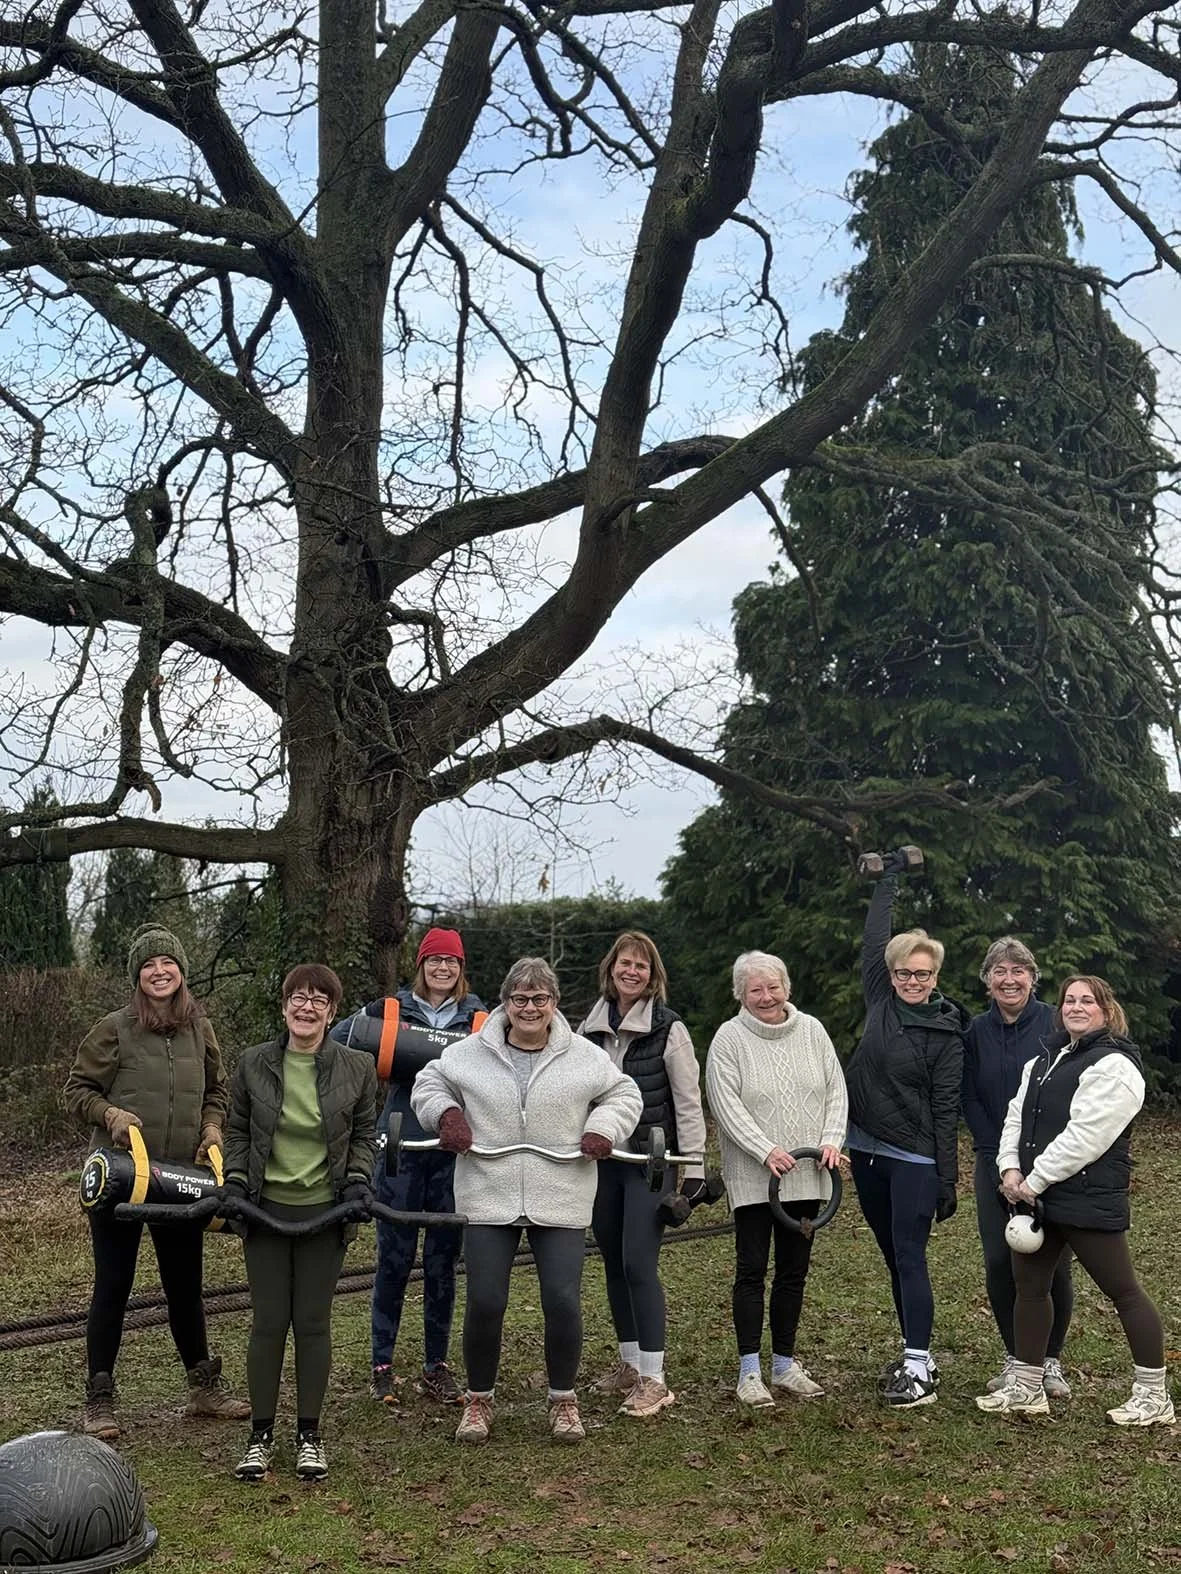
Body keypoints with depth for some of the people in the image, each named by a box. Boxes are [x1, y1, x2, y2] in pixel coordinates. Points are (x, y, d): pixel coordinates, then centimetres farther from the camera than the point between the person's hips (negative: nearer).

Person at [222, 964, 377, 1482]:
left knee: (313, 1323, 5)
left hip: (325, 1211, 0)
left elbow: (365, 1135, 8)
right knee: (268, 1323, 3)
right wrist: (235, 1179, -4)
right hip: (266, 1208, 0)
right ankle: (261, 1435, 17)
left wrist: (357, 1180, -7)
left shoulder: (357, 1067, -2)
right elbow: (237, 1130, 9)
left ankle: (309, 1434, 19)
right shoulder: (254, 1064, 0)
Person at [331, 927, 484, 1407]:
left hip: (455, 1152, 1)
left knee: (443, 1261, 7)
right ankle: (381, 1365, 14)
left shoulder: (479, 1018, 7)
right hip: (402, 1147, -1)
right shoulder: (391, 1009, 3)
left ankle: (436, 1367, 18)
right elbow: (335, 1041, 5)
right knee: (394, 1258, 2)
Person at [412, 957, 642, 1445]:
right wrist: (446, 1112, -2)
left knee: (563, 1301, -3)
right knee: (484, 1303, -1)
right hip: (489, 1199, 0)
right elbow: (431, 1082, 17)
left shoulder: (584, 1056, 3)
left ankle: (563, 1400, 19)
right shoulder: (470, 1053, 3)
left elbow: (624, 1093, 15)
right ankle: (478, 1400, 21)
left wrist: (604, 1126, -2)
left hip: (560, 1202, 0)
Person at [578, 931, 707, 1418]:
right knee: (613, 1263, 11)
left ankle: (654, 1378, -6)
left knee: (638, 1263, -11)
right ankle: (629, 1362, 25)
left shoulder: (668, 1029, -6)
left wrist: (694, 1170, -10)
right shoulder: (590, 1027, 8)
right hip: (600, 1160, 5)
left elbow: (689, 1103, -6)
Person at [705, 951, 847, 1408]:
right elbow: (726, 1104, -11)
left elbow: (836, 1090, 9)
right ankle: (749, 1372, 5)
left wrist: (831, 1139, -6)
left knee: (794, 1269, 10)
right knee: (752, 1270, -1)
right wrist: (765, 1150, -19)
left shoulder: (811, 1031, 7)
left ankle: (784, 1365, 21)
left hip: (806, 1174, 4)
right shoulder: (729, 1038, -5)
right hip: (752, 1176, -4)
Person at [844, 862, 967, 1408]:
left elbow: (946, 1110, -10)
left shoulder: (945, 1032, -9)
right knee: (893, 1257, 13)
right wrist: (888, 881, 17)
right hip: (866, 1149, 6)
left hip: (914, 1158, -6)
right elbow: (873, 940, 11)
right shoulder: (880, 1002, 4)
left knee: (909, 1259, -7)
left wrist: (947, 1180, -11)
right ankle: (914, 1354, 23)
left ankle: (919, 1369, -4)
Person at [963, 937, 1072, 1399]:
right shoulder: (976, 1031, 5)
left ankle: (1051, 1360, 17)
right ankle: (1014, 1357, 18)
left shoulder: (1055, 1024, -5)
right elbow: (970, 1100, 5)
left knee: (1052, 1265, -1)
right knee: (999, 1263, 0)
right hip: (995, 1164, 3)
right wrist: (1002, 1158, -6)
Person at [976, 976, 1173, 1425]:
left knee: (1123, 1292, 0)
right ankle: (1026, 1389, 22)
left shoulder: (1114, 1066, -14)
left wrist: (1035, 1180, -18)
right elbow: (1017, 1114, 12)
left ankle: (1154, 1396, 11)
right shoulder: (1047, 1059, 16)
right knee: (1029, 1286, 11)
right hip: (1038, 1196, 9)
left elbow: (1085, 1136, -21)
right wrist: (1011, 1168, -4)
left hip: (1089, 1200, -9)